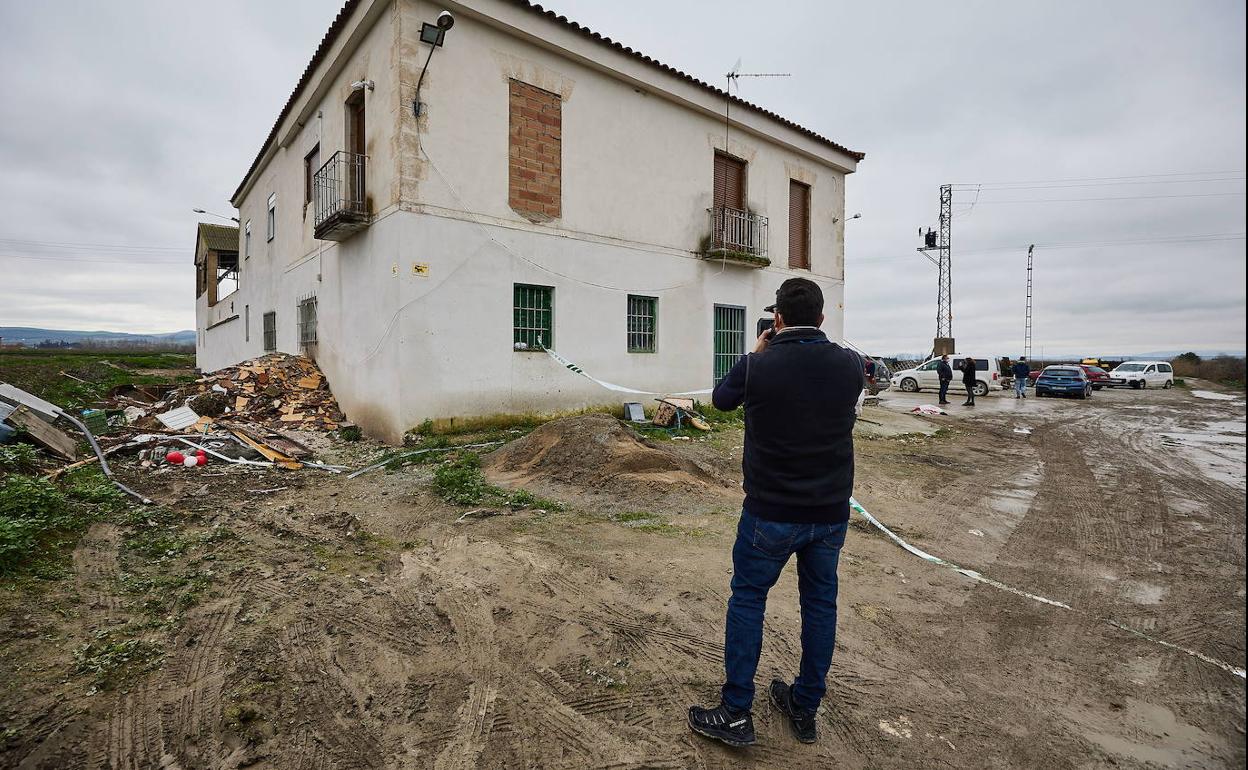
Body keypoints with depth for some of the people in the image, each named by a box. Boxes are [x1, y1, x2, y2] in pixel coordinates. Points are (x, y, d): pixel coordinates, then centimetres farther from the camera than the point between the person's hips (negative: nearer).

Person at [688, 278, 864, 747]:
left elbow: (721, 399, 4)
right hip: (831, 512, 4)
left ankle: (735, 715, 19)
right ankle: (805, 709, 34)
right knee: (820, 602, 18)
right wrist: (808, 348, 17)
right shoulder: (849, 365, -7)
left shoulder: (757, 366, -17)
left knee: (747, 599, 11)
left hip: (771, 512, -3)